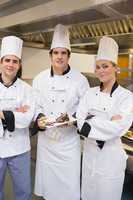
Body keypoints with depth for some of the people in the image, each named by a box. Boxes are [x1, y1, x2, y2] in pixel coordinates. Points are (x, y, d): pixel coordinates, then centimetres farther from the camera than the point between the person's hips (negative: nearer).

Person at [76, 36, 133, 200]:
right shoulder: (90, 93, 1)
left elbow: (117, 128, -21)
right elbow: (80, 120, -10)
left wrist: (91, 120, -17)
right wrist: (107, 124, -20)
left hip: (111, 156, -4)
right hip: (89, 152, 4)